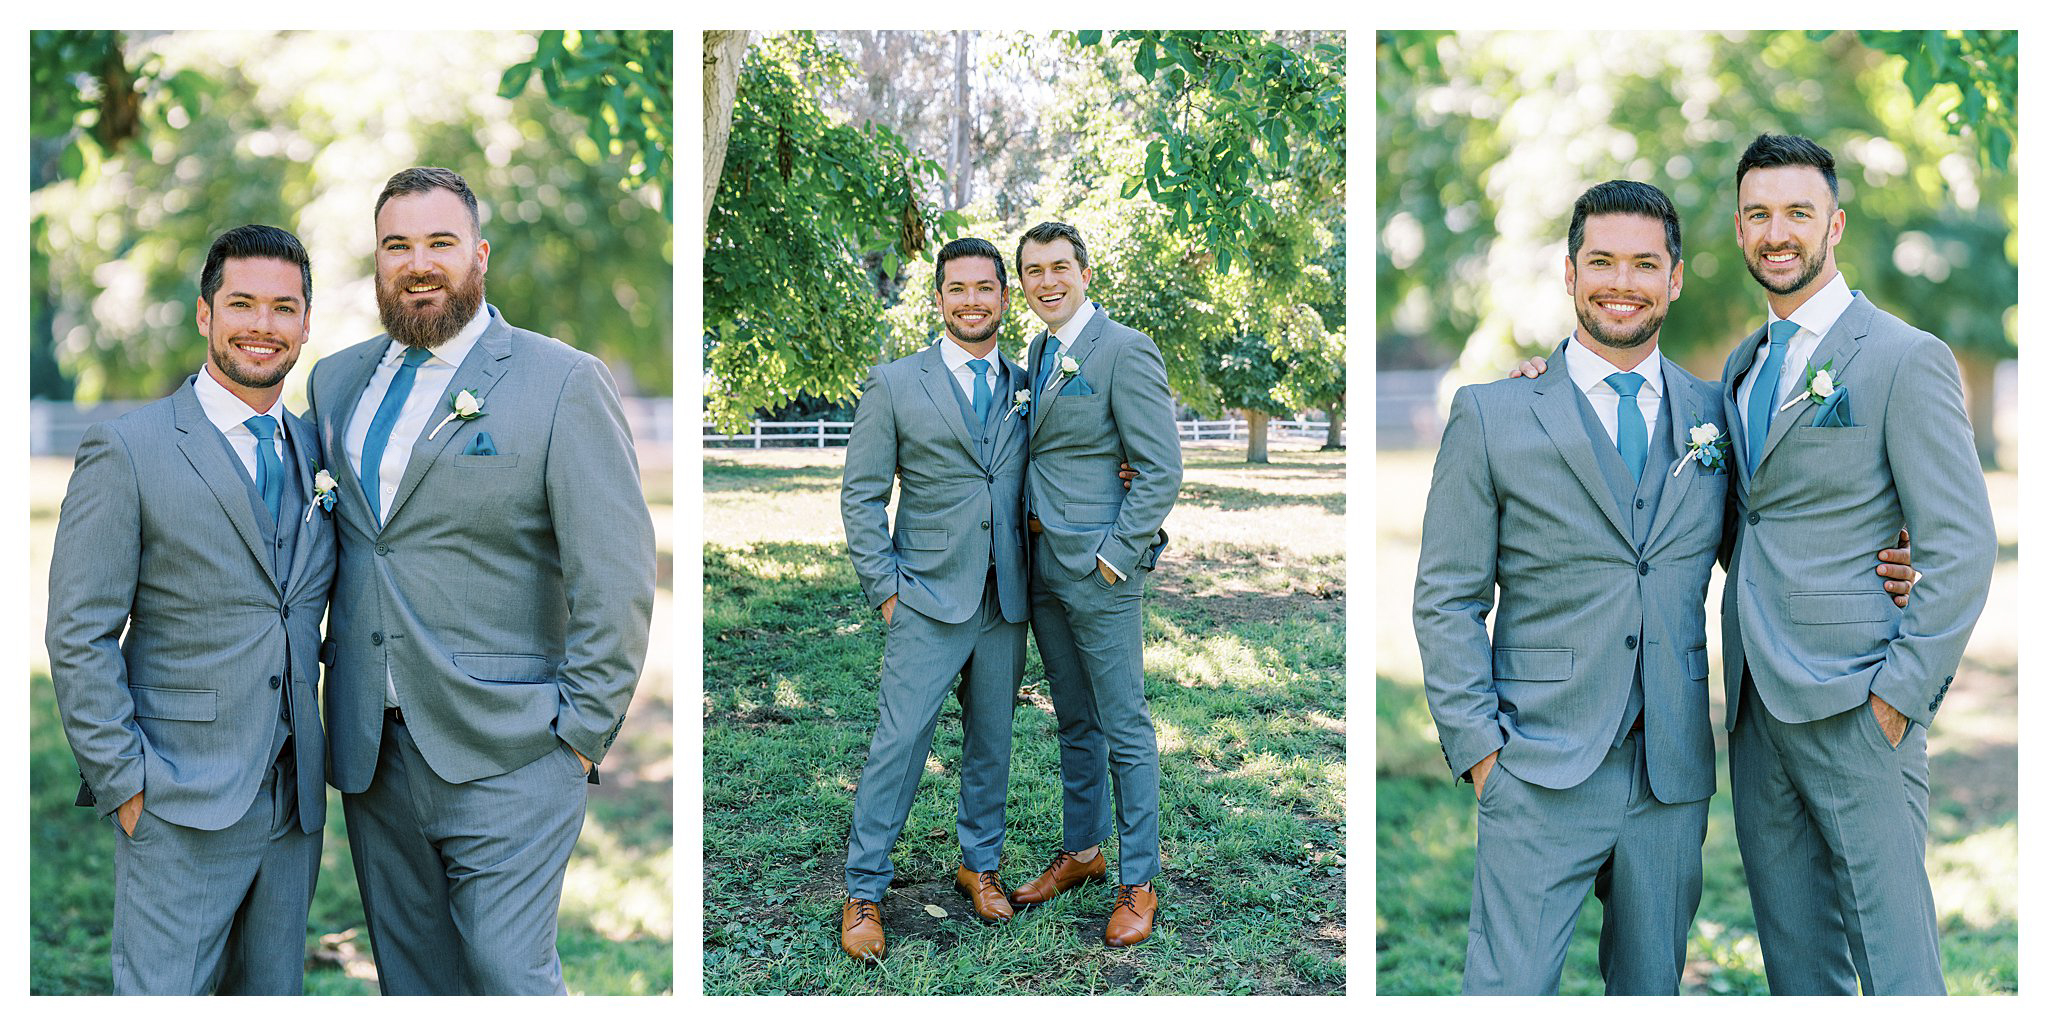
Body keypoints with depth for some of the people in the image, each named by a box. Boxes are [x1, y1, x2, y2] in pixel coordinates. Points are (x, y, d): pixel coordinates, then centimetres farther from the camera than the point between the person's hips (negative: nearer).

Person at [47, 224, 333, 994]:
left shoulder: (315, 452, 10)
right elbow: (79, 636, -8)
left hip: (295, 805, 6)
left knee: (273, 996, 15)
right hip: (181, 809, -5)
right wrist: (127, 785, -12)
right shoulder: (127, 450, -6)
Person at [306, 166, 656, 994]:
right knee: (408, 975, 15)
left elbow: (617, 576, -10)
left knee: (508, 974, -3)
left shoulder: (562, 382, -7)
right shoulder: (336, 380, 12)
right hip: (370, 749, 6)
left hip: (505, 758, -5)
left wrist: (582, 733, -11)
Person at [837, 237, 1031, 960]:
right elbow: (861, 496, 0)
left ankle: (979, 862, 31)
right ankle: (863, 892, 10)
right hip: (930, 602, -3)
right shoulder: (895, 386, -1)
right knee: (898, 743, -4)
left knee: (992, 740, 13)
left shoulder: (1025, 386, 9)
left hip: (1006, 602, 4)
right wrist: (885, 589, -6)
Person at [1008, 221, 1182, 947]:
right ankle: (1081, 853, 32)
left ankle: (1138, 885, 10)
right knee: (1074, 721, 18)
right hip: (1043, 563, 8)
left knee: (1125, 728, 0)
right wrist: (1032, 531, 9)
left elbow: (1161, 471, -15)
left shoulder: (1125, 351, -12)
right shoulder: (1038, 351, 13)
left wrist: (1115, 556, -17)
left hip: (1099, 567, -8)